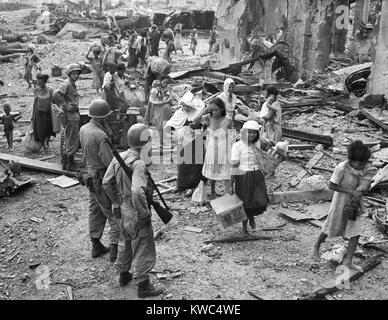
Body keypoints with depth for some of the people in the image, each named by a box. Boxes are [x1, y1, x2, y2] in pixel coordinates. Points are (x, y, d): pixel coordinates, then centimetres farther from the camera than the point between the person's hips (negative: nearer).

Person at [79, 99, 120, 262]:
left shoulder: (83, 129, 1)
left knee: (95, 210, 19)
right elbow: (110, 161, -23)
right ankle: (114, 248, 4)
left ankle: (96, 246, 30)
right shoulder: (100, 136, -25)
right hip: (103, 178, -9)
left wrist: (104, 126, 1)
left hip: (91, 174, 9)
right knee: (114, 213, 2)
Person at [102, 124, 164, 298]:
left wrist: (117, 201, 15)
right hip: (136, 213, -8)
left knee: (125, 243, 26)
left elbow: (106, 182, 6)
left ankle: (124, 275, 45)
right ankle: (143, 286, 20)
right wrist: (144, 213, -26)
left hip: (124, 210, 8)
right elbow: (137, 192, -40)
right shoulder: (138, 164, -28)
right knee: (143, 248, 8)